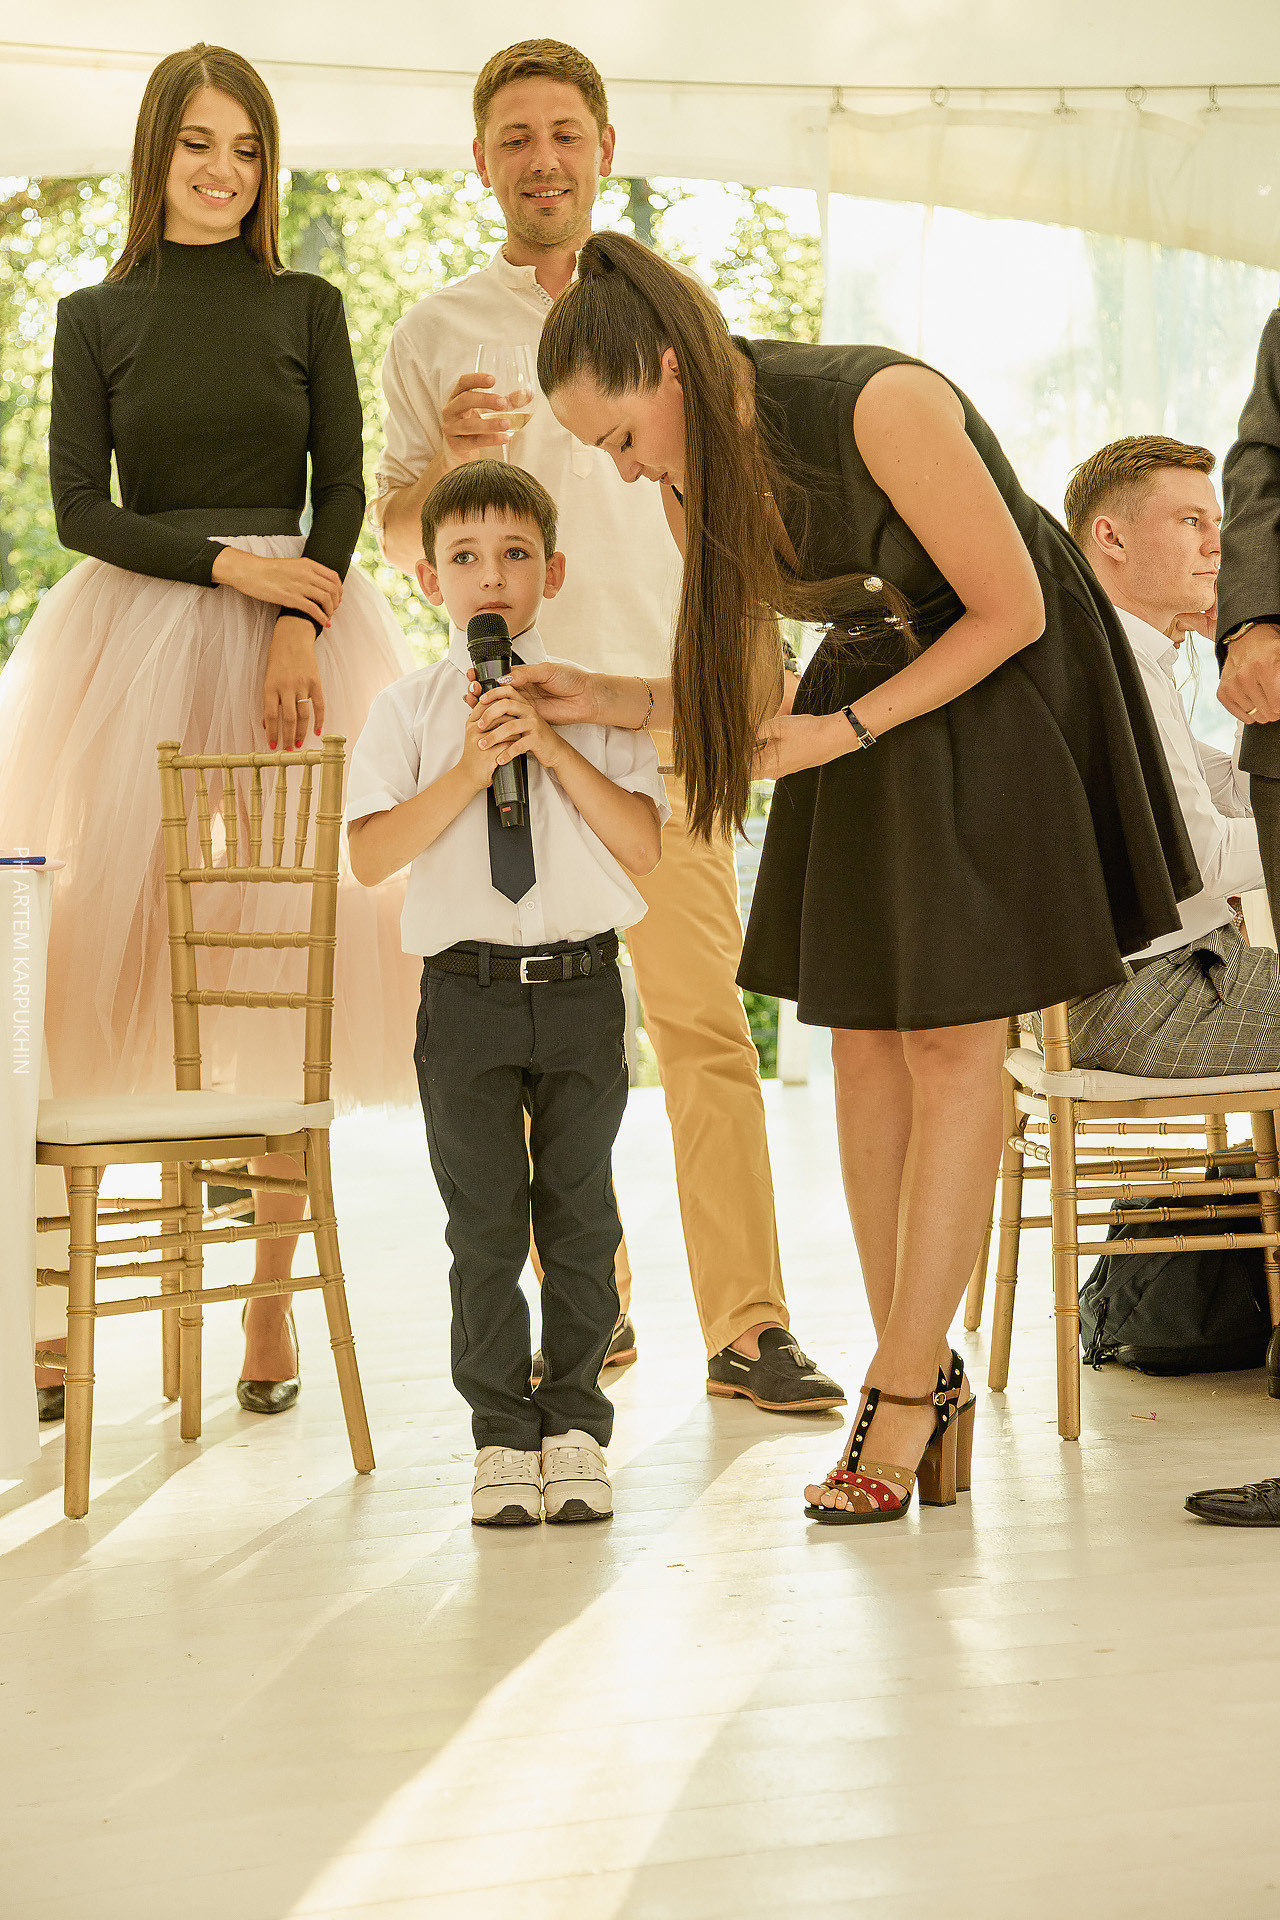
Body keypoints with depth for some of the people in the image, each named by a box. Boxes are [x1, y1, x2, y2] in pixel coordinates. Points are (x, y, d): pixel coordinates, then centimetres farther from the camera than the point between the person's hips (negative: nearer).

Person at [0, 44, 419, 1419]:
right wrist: (232, 561, -10)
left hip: (296, 634, 1)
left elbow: (343, 491, 4)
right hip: (134, 633, 0)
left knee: (285, 963, -3)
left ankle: (270, 1307, 5)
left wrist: (299, 626, -12)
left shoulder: (307, 308, 10)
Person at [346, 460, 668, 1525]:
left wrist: (556, 750, -13)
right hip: (467, 990, 0)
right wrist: (468, 770, -17)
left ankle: (574, 1428, 18)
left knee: (581, 1214, 6)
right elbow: (371, 856, -7)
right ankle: (503, 1435, 15)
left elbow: (645, 846, -4)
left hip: (582, 988, 1)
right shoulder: (409, 710, 2)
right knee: (485, 1222, 4)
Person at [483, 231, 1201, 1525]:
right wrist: (601, 701, -11)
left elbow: (1010, 609, -19)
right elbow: (750, 689, 3)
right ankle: (918, 1372, 7)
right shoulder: (698, 479, -5)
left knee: (950, 1039, -9)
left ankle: (907, 1389, -5)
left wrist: (848, 729, -20)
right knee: (864, 1039, 0)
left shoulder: (883, 407, -27)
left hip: (1002, 693, -7)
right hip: (865, 697, 7)